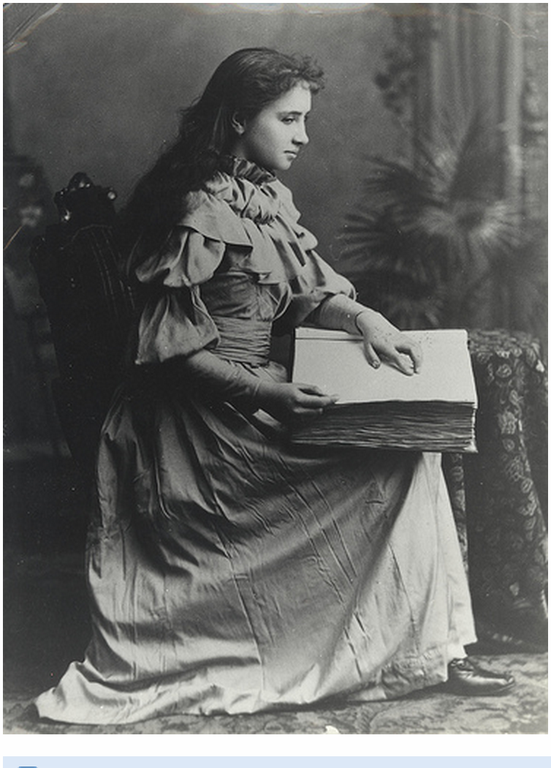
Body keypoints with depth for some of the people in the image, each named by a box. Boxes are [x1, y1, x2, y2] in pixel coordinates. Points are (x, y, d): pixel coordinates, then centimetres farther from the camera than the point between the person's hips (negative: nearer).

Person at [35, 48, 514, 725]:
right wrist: (262, 391, -23)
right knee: (407, 458, -13)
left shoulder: (269, 196, 11)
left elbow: (307, 291, 15)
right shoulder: (202, 213, -16)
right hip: (208, 415, -9)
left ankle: (437, 651, 1)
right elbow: (171, 347, -17)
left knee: (409, 438, -2)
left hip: (262, 393, 9)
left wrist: (363, 317, -4)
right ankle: (433, 651, -3)